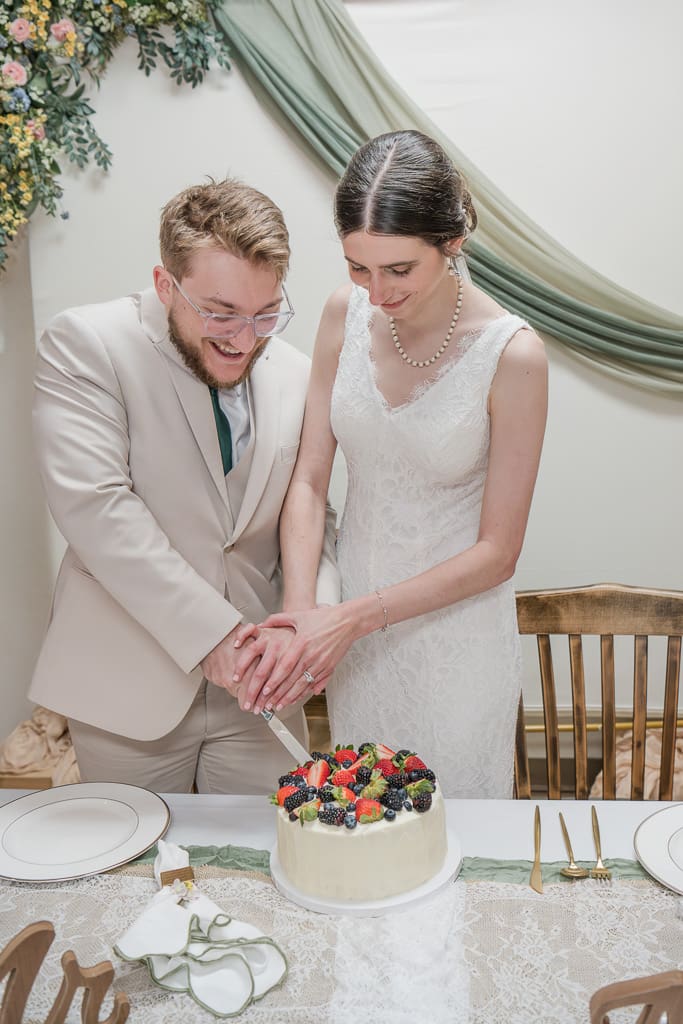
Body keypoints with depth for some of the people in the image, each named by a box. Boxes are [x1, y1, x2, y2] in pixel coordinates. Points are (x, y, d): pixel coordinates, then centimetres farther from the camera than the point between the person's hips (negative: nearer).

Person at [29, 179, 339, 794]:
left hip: (258, 685, 4)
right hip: (129, 687, -3)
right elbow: (95, 506, -21)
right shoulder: (84, 344, -11)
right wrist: (212, 632, -23)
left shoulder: (295, 375, 2)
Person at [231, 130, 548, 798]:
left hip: (455, 635, -3)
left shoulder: (512, 354, -19)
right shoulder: (346, 315, -7)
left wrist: (355, 616, -19)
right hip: (351, 622, 4)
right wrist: (298, 615, -18)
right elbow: (309, 480, -5)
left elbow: (497, 553, -14)